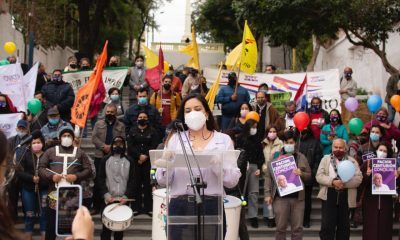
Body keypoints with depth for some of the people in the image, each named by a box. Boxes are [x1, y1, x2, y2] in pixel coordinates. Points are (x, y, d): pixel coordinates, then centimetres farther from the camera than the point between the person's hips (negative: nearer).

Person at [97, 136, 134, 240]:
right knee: (106, 227, -3)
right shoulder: (105, 160, 8)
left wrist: (126, 196, -9)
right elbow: (100, 179, 3)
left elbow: (132, 181, 4)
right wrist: (106, 194, -11)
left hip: (123, 200, 1)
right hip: (108, 200, -1)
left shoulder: (129, 162, 9)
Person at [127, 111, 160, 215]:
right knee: (136, 184, -1)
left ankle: (148, 207, 1)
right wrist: (139, 156, -11)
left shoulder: (153, 131, 9)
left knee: (148, 184, -2)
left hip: (148, 161, -1)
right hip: (135, 161, 1)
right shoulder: (132, 131, 11)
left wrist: (146, 156, -14)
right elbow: (130, 146, 1)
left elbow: (154, 146, -1)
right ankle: (136, 207, 3)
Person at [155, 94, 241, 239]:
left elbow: (232, 181, 0)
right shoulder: (175, 139, 9)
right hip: (180, 207, 1)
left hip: (211, 207, 0)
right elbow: (162, 180, 4)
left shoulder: (223, 140, 7)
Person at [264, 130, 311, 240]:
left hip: (297, 197, 2)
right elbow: (268, 177, 3)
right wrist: (267, 194, -5)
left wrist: (301, 174, -10)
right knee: (280, 227, 2)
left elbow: (309, 176, 12)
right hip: (280, 197, -1)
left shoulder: (301, 157, 9)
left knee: (297, 228, 3)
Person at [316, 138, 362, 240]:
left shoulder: (352, 161, 9)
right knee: (327, 226, -4)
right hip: (329, 196, -1)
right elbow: (319, 176, -2)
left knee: (344, 226, 9)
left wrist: (345, 183, -17)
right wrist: (332, 181, -18)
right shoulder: (325, 159, 8)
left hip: (346, 197, 1)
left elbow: (358, 178, -1)